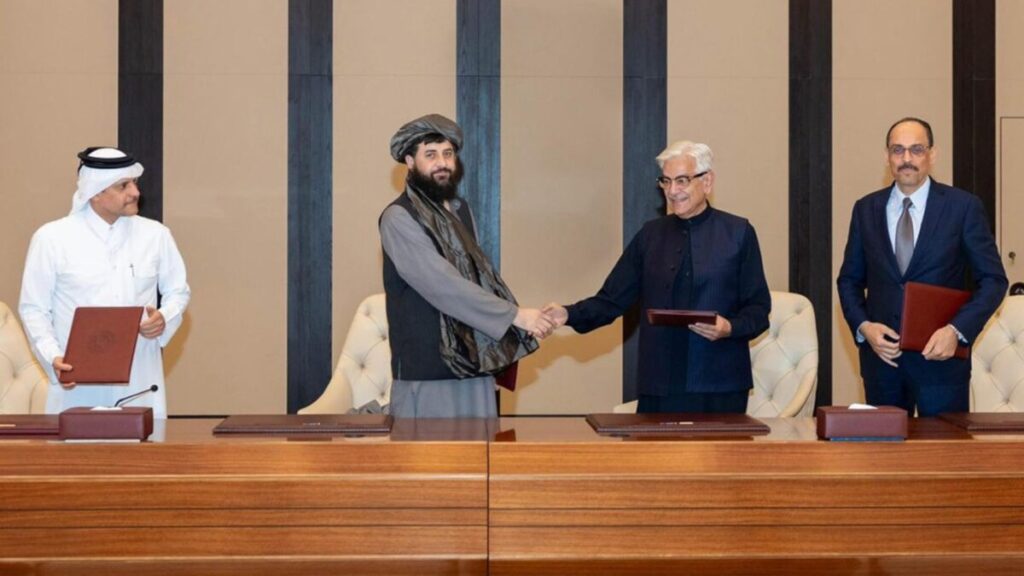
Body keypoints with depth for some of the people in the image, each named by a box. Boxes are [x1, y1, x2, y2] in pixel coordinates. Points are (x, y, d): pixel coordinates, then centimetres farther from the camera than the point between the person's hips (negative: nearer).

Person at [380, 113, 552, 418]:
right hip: (426, 371, -7)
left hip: (473, 363, 7)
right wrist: (514, 314, -19)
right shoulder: (399, 218, -11)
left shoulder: (460, 209, 14)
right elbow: (444, 285, -19)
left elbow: (478, 273, 13)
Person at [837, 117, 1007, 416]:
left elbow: (993, 279, 0)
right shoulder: (866, 209, 7)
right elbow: (849, 279, 11)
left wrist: (957, 330, -14)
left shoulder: (964, 206, -1)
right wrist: (863, 326, -6)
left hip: (940, 356, -2)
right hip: (881, 353, 2)